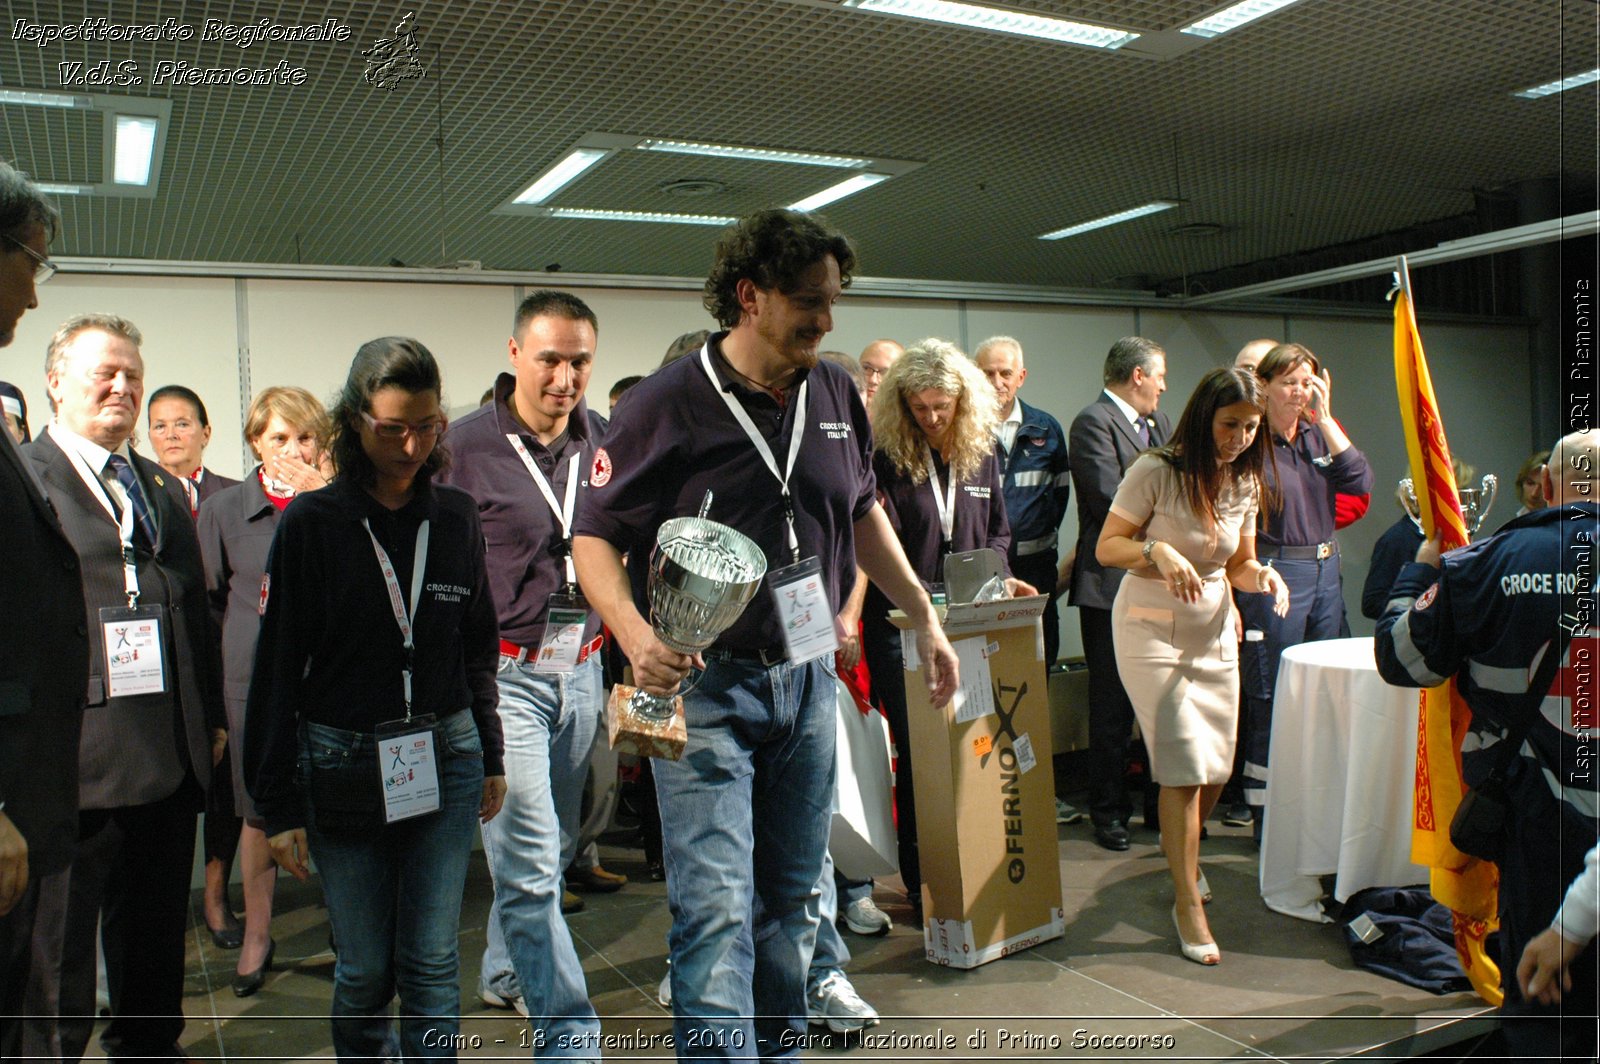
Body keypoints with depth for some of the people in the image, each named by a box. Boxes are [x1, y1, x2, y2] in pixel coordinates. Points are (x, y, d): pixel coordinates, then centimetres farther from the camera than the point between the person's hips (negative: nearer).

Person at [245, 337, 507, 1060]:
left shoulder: (456, 518, 3)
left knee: (433, 964, 6)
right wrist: (278, 804, -5)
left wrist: (489, 756, 14)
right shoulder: (312, 524, -6)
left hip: (445, 760, 2)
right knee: (364, 970, 8)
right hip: (344, 768, -2)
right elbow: (277, 670, -4)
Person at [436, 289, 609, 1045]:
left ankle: (506, 974, 40)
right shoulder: (466, 445, -9)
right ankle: (570, 1032, 5)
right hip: (502, 671, -5)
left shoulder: (604, 445, 5)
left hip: (580, 667, 5)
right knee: (528, 861, -5)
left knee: (550, 848, 18)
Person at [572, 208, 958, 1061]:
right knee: (716, 909, -9)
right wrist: (637, 637, -28)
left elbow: (863, 513, 18)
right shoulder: (670, 401, -12)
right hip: (703, 682, -5)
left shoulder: (835, 393, 4)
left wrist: (925, 619, 18)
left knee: (791, 897, 17)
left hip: (807, 678, 6)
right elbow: (596, 539, -10)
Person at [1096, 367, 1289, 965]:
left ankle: (1180, 846, 39)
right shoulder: (1156, 471, -15)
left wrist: (1262, 577, -11)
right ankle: (1188, 903, 4)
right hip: (1152, 629, -6)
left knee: (1217, 768, 8)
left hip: (1214, 631, 6)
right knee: (1185, 767, -9)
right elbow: (1106, 548, -12)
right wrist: (1157, 549, -30)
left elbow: (1238, 565, 11)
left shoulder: (1245, 482, 2)